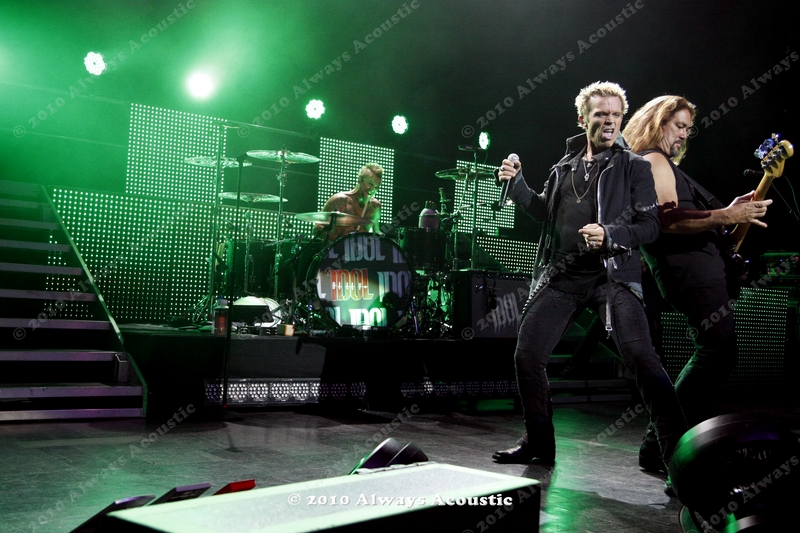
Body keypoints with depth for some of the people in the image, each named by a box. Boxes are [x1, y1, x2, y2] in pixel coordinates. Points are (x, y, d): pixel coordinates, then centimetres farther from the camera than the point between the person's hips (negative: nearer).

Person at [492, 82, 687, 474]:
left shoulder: (634, 166, 3)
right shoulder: (564, 166, 16)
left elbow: (649, 225, -3)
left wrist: (610, 234, -20)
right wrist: (517, 185, 14)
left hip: (612, 276, -4)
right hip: (561, 276, 5)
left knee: (641, 357, -20)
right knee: (527, 356, 2)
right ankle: (539, 443, 20)